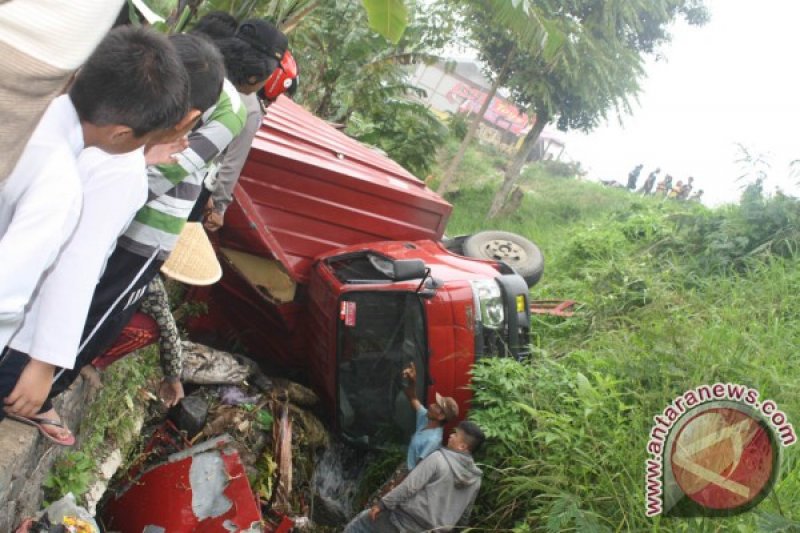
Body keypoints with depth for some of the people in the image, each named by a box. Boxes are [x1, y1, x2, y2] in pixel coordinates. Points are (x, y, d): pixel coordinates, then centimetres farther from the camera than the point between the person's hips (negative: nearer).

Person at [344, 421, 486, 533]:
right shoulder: (476, 480, 3)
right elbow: (464, 514, 11)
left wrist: (382, 504, -9)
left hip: (409, 519, -6)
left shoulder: (438, 459, -14)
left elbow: (409, 486, -17)